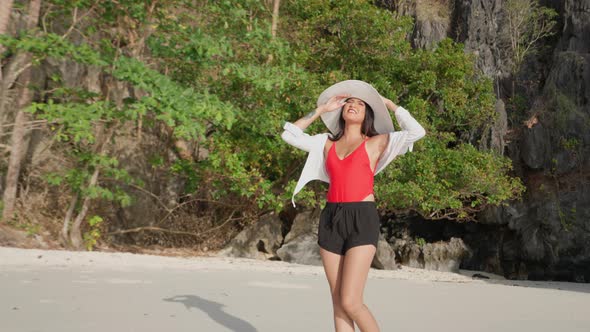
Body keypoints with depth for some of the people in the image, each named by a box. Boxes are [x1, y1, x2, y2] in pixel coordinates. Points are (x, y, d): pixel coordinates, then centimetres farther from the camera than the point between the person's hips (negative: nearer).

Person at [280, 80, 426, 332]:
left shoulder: (376, 142, 7)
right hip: (330, 220, 4)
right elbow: (289, 134, 18)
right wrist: (321, 109, 19)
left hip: (362, 220, -4)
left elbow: (417, 131, -4)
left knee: (350, 302, -12)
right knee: (338, 303, 4)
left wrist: (388, 103, 8)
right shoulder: (327, 143, 17)